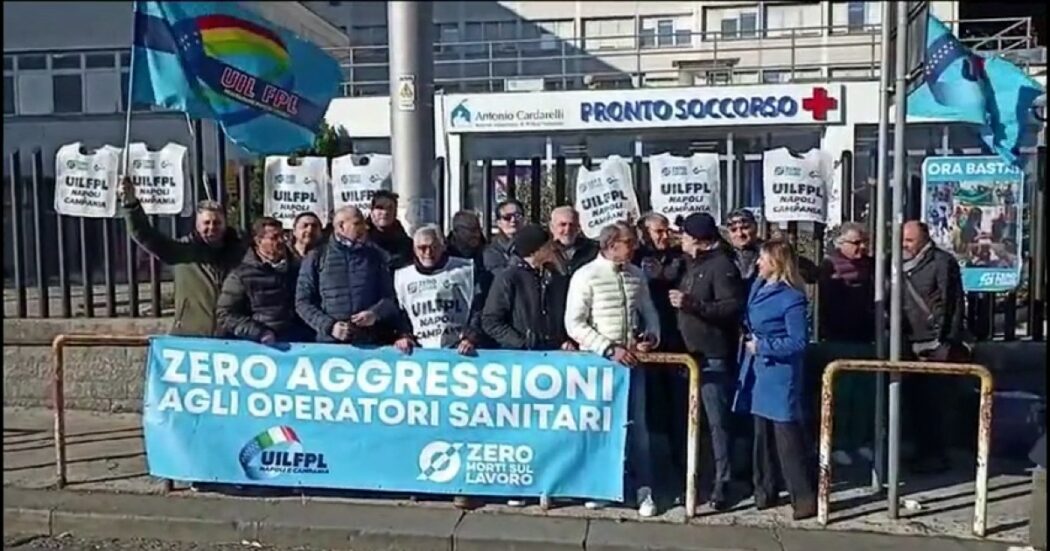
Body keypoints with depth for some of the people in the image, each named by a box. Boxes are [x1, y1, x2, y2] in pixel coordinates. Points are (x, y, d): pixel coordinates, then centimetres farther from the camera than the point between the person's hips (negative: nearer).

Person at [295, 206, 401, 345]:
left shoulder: (375, 256, 8)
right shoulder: (317, 257, 5)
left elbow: (390, 296, 9)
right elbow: (303, 302, 4)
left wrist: (375, 313, -10)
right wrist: (329, 326, -10)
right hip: (330, 342, -1)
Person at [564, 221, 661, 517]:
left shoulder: (637, 274, 6)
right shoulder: (586, 275, -9)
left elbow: (649, 311, 17)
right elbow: (574, 324, -13)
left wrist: (652, 335, -3)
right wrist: (609, 349, -19)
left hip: (632, 360, 4)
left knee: (637, 425, 6)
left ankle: (644, 488, 15)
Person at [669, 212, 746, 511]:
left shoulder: (722, 265, -9)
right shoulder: (692, 264, 17)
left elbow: (733, 307, -21)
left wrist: (691, 303, -24)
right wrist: (679, 302, 11)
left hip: (713, 357, -9)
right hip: (689, 354, 9)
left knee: (717, 421, -4)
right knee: (684, 418, 14)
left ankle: (722, 483, 4)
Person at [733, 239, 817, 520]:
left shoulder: (791, 298, -16)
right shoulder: (758, 286, 8)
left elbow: (799, 341, -17)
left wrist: (761, 346, -15)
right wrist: (747, 338, 6)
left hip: (780, 374, -8)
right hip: (757, 371, 8)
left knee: (788, 437, -3)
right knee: (762, 433, 15)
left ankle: (805, 497, 8)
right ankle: (765, 490, 27)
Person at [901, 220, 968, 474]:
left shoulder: (942, 262, -5)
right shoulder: (903, 266, 15)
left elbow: (953, 305, -9)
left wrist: (945, 345, -13)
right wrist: (903, 341, 12)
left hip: (935, 348, -6)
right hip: (912, 347, 6)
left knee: (930, 402, -4)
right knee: (913, 400, 8)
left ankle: (936, 456, 8)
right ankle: (924, 453, 20)